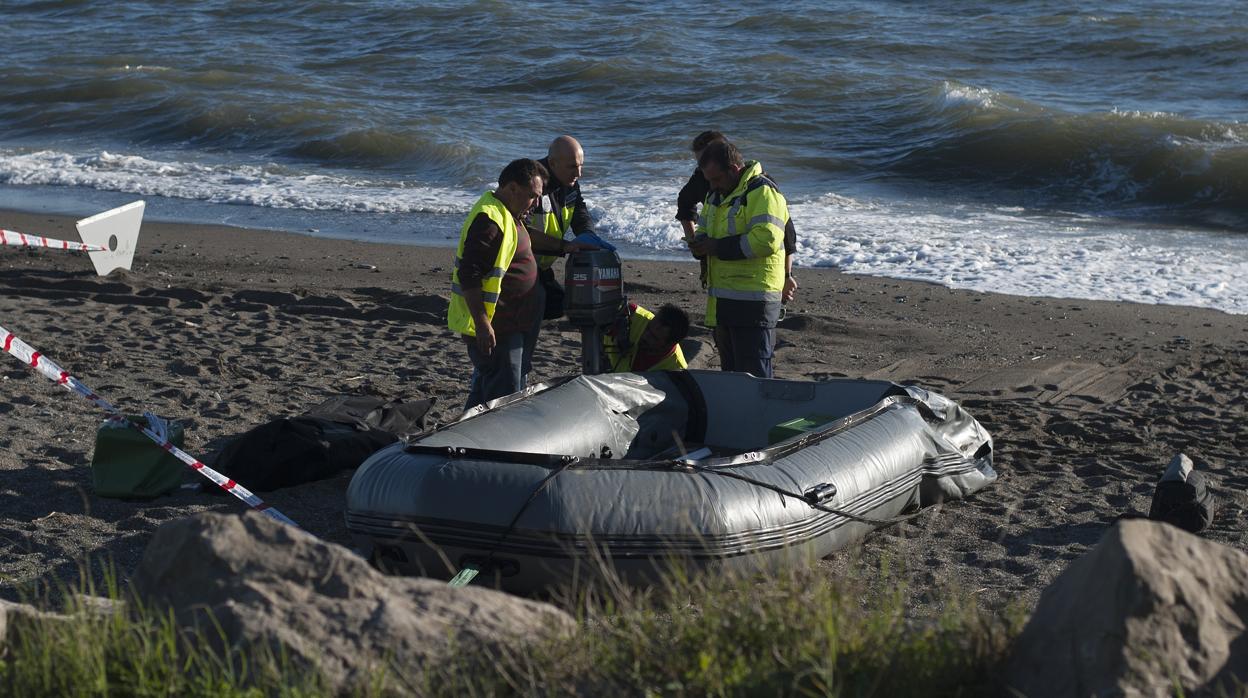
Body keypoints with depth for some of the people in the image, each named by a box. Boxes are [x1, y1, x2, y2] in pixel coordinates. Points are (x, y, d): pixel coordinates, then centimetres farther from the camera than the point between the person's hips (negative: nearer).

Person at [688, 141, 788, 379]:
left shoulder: (761, 192, -14)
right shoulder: (716, 195, 16)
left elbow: (767, 239, -25)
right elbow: (704, 230, 28)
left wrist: (719, 247, -20)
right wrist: (699, 245, 2)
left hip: (753, 300, -10)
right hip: (723, 300, 10)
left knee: (753, 372, -8)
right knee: (730, 370, 17)